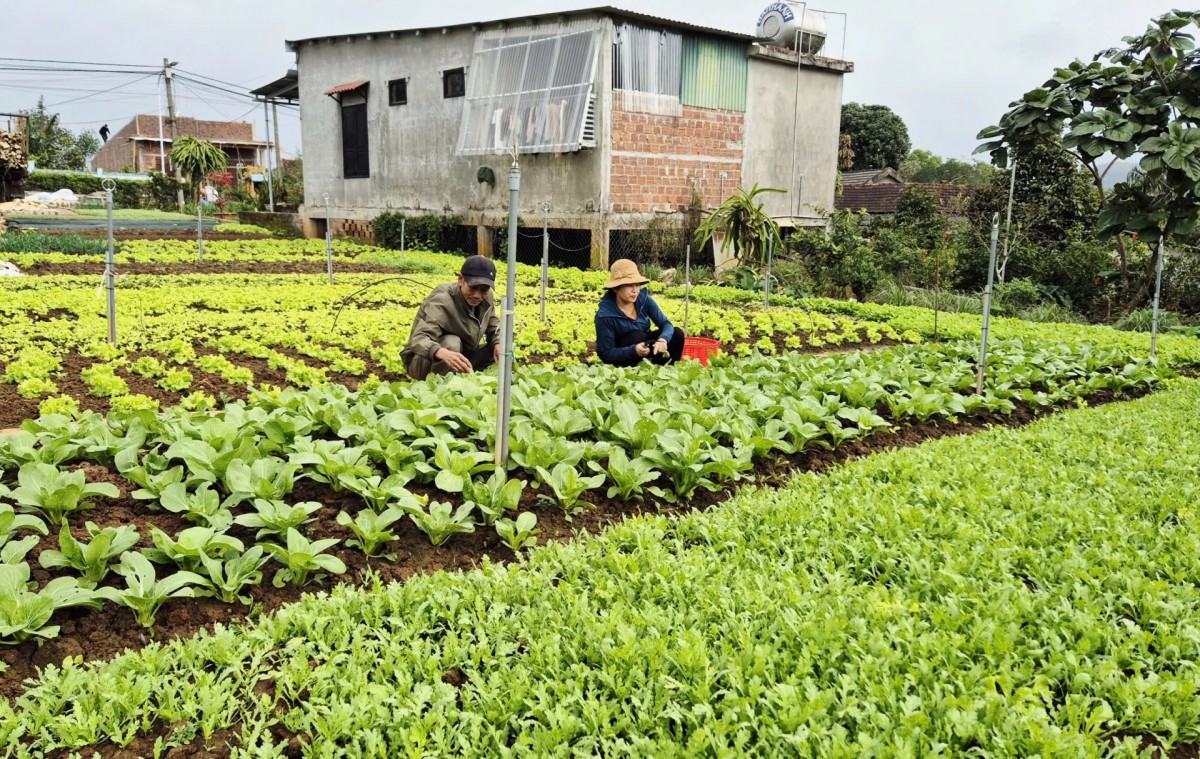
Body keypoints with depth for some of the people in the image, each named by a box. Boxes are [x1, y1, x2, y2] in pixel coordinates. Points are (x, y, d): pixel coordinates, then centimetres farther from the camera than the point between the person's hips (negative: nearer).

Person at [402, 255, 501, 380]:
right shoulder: (441, 302, -29)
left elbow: (494, 327, 3)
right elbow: (419, 339, -42)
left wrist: (498, 344, -22)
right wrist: (442, 353, -64)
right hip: (421, 362, -7)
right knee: (452, 343, -36)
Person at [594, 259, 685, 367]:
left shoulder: (644, 299, -17)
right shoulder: (605, 314, -29)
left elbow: (666, 324, -16)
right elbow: (607, 353, -25)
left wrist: (662, 340, -40)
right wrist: (634, 351, -43)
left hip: (643, 344, 5)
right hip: (619, 357, -5)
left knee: (677, 333, -14)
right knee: (636, 336, -34)